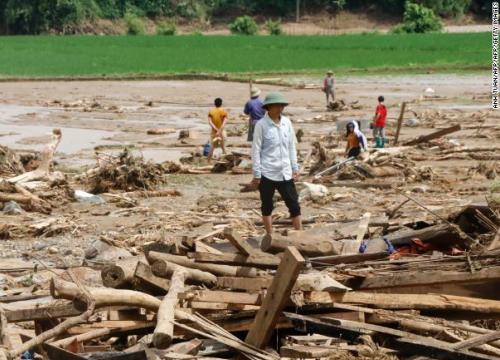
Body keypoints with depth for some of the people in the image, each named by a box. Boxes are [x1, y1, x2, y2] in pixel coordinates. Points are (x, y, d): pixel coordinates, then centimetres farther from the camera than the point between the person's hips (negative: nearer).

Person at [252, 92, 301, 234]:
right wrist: (257, 174, -8)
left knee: (294, 204, 3)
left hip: (285, 173, 4)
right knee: (267, 206, 8)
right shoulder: (261, 125, -9)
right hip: (267, 173, -4)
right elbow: (256, 150, -7)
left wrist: (295, 168, 11)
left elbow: (291, 146, 13)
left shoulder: (287, 122, 5)